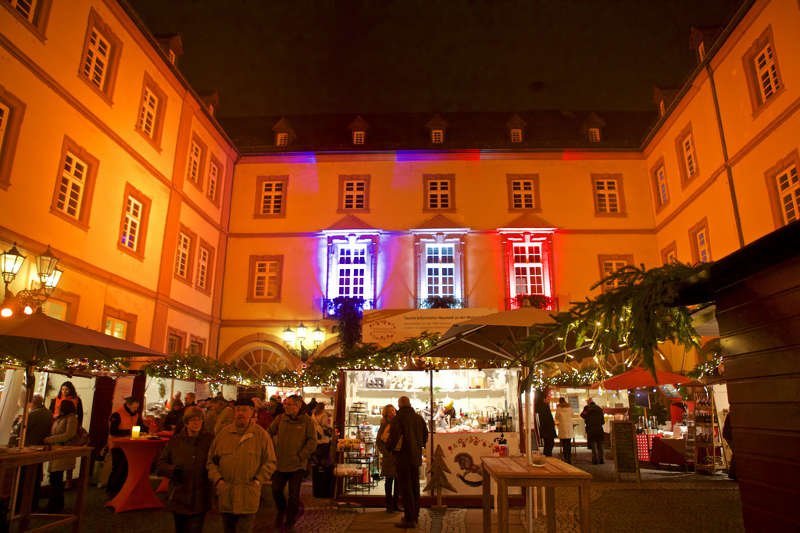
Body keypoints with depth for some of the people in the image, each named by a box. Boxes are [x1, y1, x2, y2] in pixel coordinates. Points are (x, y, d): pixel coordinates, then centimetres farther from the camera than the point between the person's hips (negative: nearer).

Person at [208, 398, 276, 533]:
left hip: (248, 497, -3)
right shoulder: (223, 433, 4)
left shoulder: (261, 435, -2)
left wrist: (258, 481, -8)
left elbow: (270, 462, 2)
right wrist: (217, 480, -4)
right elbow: (211, 460, 9)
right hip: (225, 495, 3)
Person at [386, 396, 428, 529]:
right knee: (414, 486, 18)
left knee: (405, 488, 0)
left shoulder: (397, 419, -14)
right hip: (416, 456, 7)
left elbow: (394, 437, -20)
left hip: (403, 457, -6)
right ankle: (415, 515, 29)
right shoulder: (418, 418, 5)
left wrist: (389, 446, 0)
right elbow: (425, 435, 13)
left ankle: (409, 519, 2)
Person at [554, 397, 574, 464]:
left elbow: (556, 417, 2)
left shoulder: (559, 408, -5)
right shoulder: (570, 407, 5)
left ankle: (566, 458, -3)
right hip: (569, 427, 4)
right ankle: (569, 459, 17)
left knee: (564, 444, 0)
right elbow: (571, 415, 19)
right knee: (569, 444, 13)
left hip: (562, 427, -4)